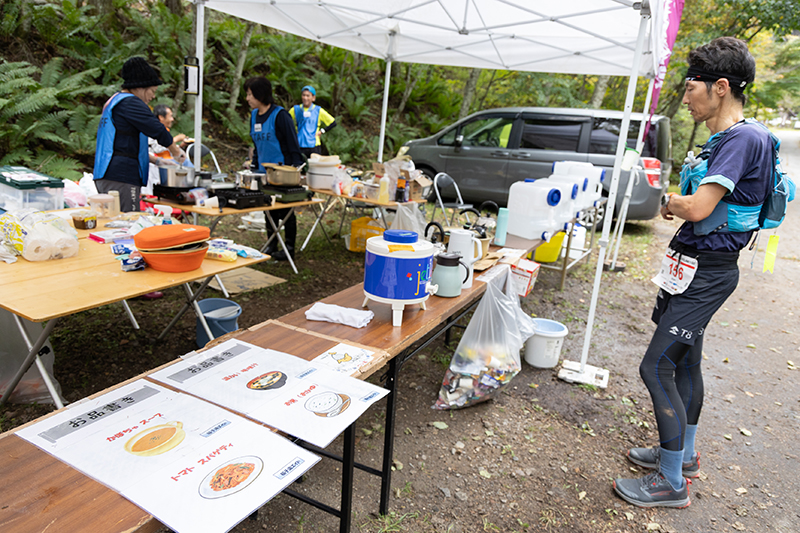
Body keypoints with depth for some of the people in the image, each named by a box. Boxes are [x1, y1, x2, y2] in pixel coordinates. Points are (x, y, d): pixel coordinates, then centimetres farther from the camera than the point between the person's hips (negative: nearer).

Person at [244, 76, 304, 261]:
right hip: (264, 171, 7)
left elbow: (292, 143, -13)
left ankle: (289, 247, 14)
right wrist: (254, 165, 16)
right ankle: (271, 246, 24)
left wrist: (296, 170, -17)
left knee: (285, 210, 2)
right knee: (269, 209, 13)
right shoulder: (254, 115, 10)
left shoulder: (279, 115, -13)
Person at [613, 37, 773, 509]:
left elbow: (697, 208, -27)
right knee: (684, 363, 19)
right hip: (693, 267, 10)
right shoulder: (723, 138, 13)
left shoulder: (743, 138, -18)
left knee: (656, 368, -6)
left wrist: (670, 202, -6)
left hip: (705, 274, -10)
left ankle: (672, 484, 9)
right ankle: (684, 454, 38)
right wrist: (677, 204, 0)